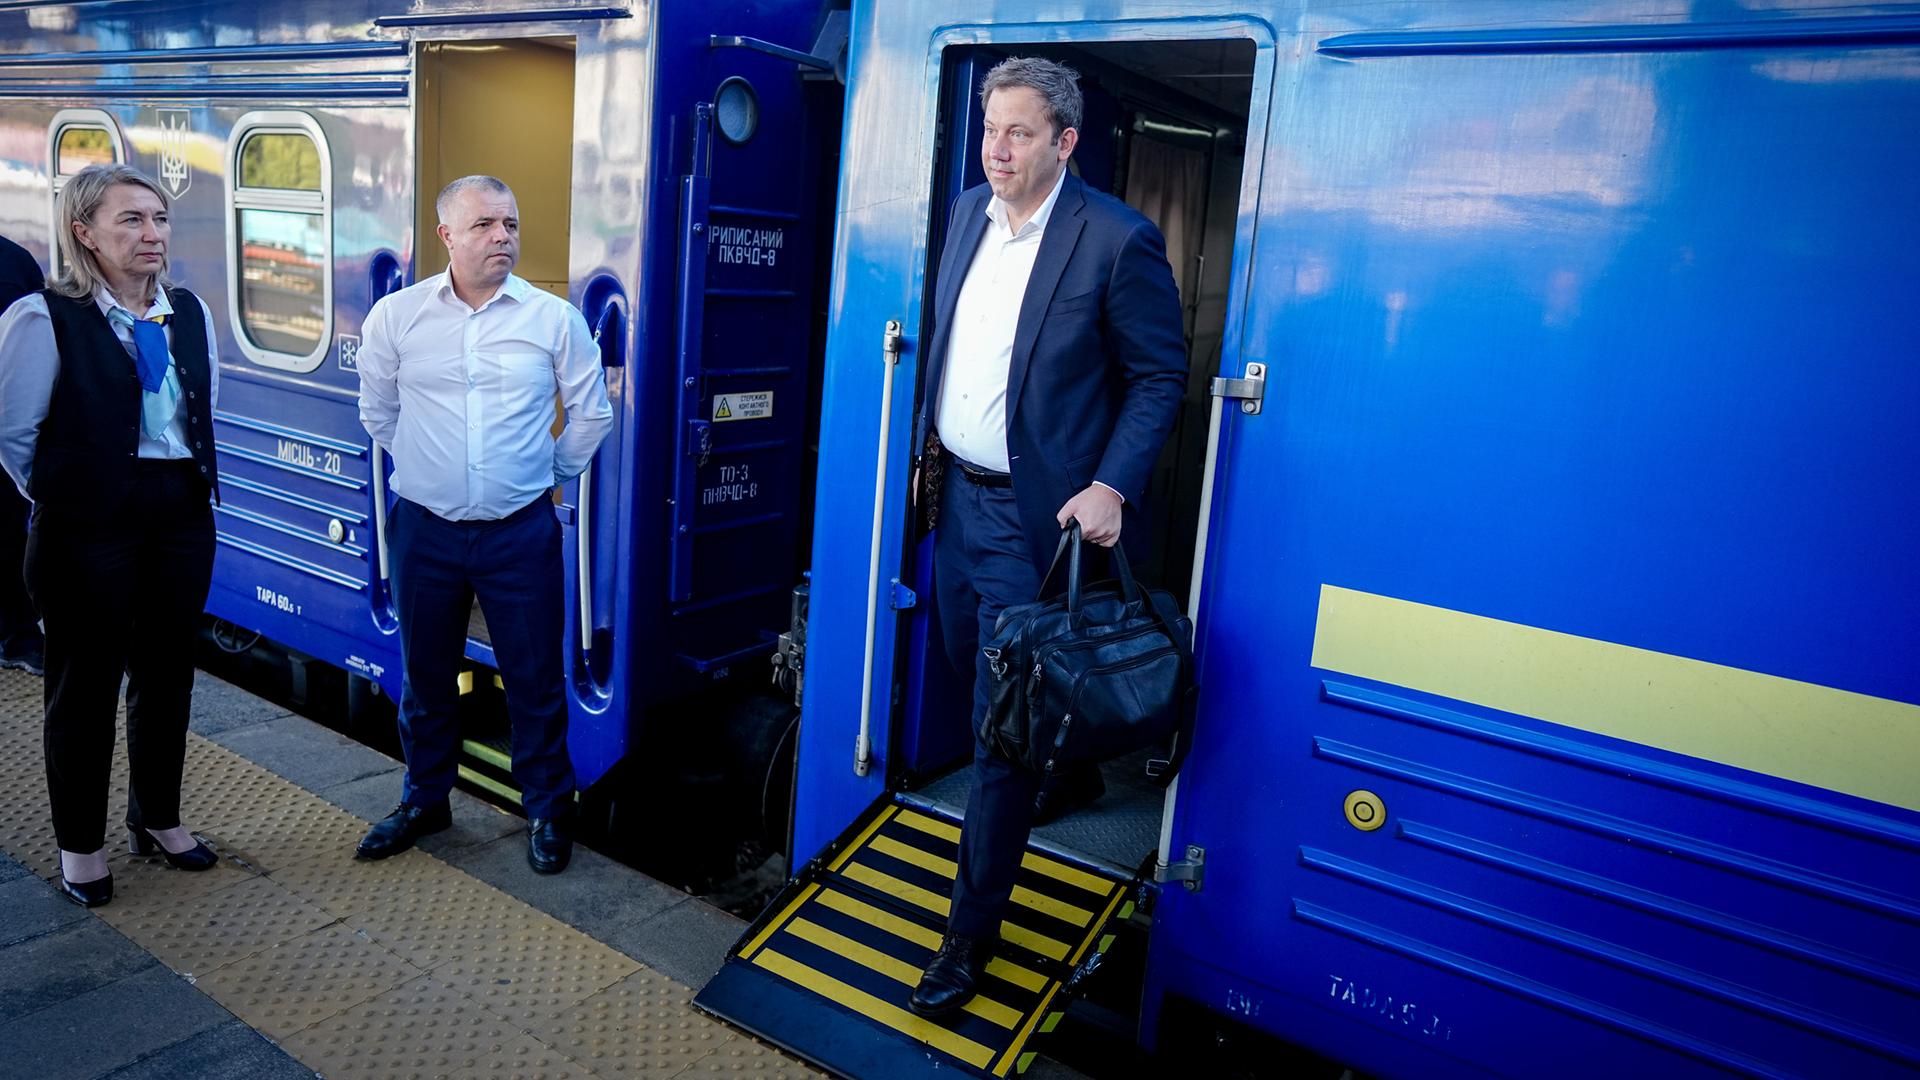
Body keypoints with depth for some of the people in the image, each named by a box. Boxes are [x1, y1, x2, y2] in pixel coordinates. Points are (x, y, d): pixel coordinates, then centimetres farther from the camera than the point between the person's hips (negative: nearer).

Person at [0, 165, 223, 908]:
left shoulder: (190, 312, 5)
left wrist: (191, 482, 12)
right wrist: (63, 497, 2)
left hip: (183, 517, 5)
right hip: (89, 528, -5)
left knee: (167, 675, 15)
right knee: (86, 682, 8)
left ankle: (157, 818, 33)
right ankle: (80, 844, 25)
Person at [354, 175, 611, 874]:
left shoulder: (554, 318, -4)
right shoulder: (396, 316, -1)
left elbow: (591, 414, 6)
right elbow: (378, 411, 13)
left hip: (522, 531, -1)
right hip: (426, 529, 2)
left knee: (536, 678, 6)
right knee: (426, 674, 15)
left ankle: (547, 809, 23)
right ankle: (425, 800, 35)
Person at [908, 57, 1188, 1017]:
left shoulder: (1118, 241, -15)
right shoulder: (968, 213, 5)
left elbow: (1161, 377, -10)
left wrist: (1112, 487, -19)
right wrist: (931, 428, 16)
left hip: (1035, 513, -7)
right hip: (959, 494, 7)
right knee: (967, 662, 22)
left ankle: (971, 930, 15)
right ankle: (1051, 761, 53)